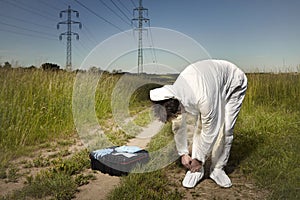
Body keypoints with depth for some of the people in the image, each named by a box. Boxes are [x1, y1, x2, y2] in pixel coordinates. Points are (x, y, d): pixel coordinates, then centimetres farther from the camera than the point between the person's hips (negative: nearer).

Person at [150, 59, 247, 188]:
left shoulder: (204, 98, -46)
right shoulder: (173, 98, -23)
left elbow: (210, 132, -32)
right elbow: (178, 127, -6)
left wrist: (199, 159, -18)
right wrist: (183, 153, 1)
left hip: (233, 83, -5)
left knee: (225, 129, -14)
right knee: (200, 125, -8)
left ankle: (218, 169, 3)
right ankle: (196, 170, 1)